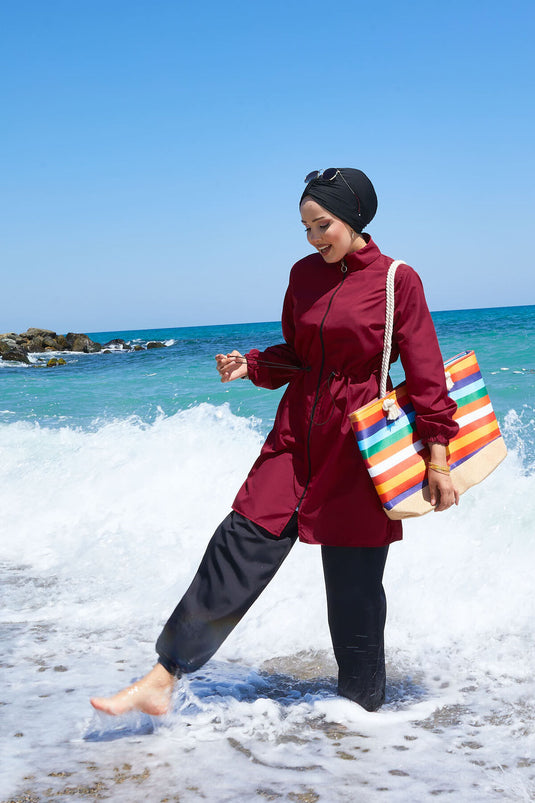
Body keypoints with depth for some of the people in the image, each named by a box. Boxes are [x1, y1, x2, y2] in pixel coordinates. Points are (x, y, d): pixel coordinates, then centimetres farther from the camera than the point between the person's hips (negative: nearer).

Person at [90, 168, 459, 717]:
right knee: (240, 548, -3)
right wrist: (251, 366, -1)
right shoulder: (304, 274, 8)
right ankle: (159, 682, 1)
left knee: (353, 584, 4)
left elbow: (425, 375, -6)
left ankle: (362, 708, 26)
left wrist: (437, 457, -8)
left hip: (359, 444, -4)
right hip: (297, 431, 5)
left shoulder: (397, 281, -7)